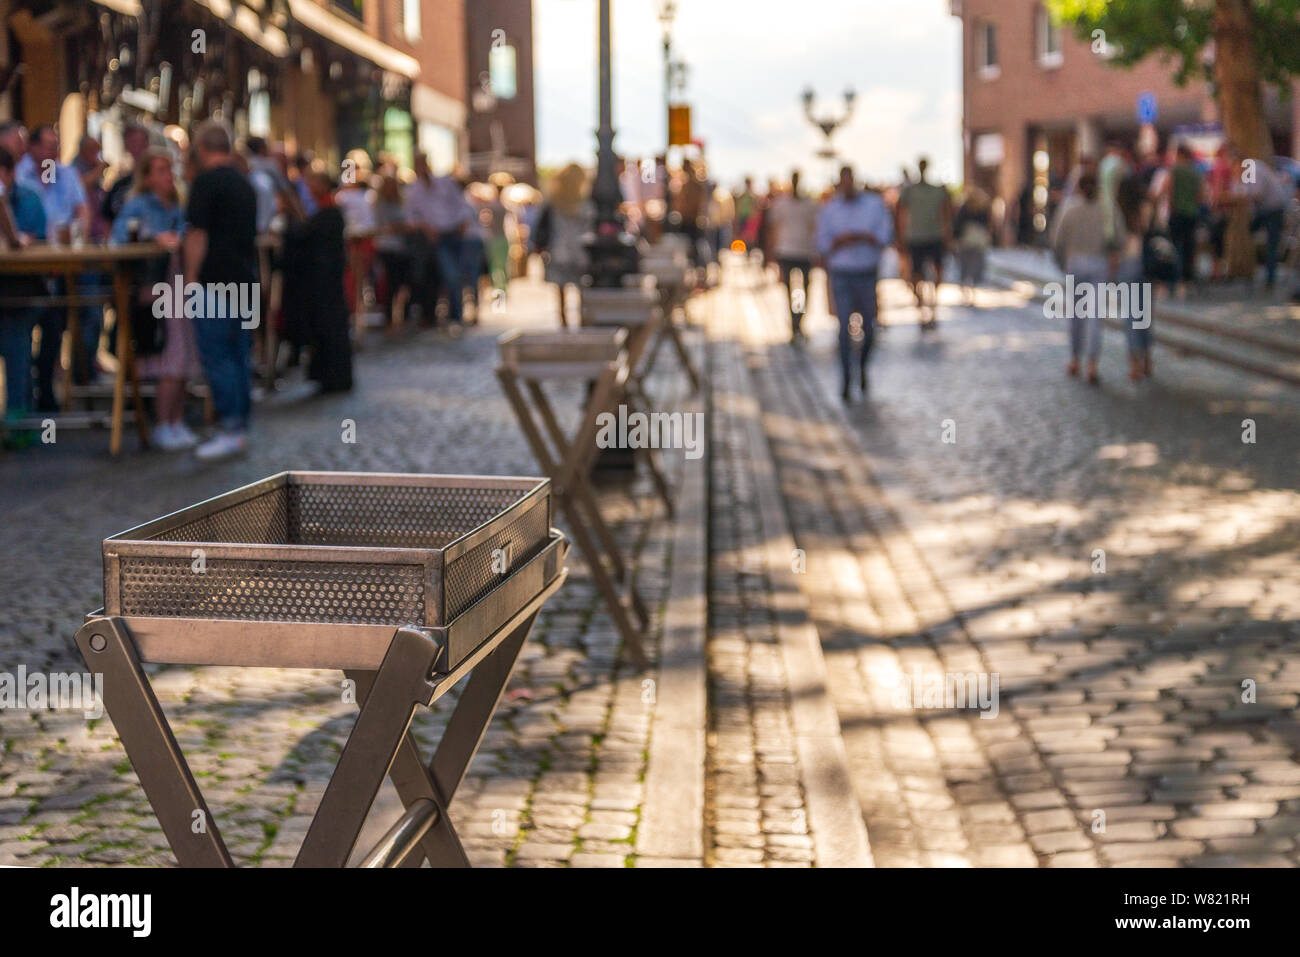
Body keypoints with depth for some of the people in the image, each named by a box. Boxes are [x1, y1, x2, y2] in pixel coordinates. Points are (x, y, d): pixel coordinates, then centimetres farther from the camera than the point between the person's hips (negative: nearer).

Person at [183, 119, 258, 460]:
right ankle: (241, 427, 15)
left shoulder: (206, 182, -10)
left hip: (215, 282, -8)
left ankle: (230, 429, -9)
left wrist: (190, 279, -10)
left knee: (216, 357, -6)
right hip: (244, 280, 8)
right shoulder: (245, 185, 15)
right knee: (238, 356, 11)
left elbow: (197, 235, -14)